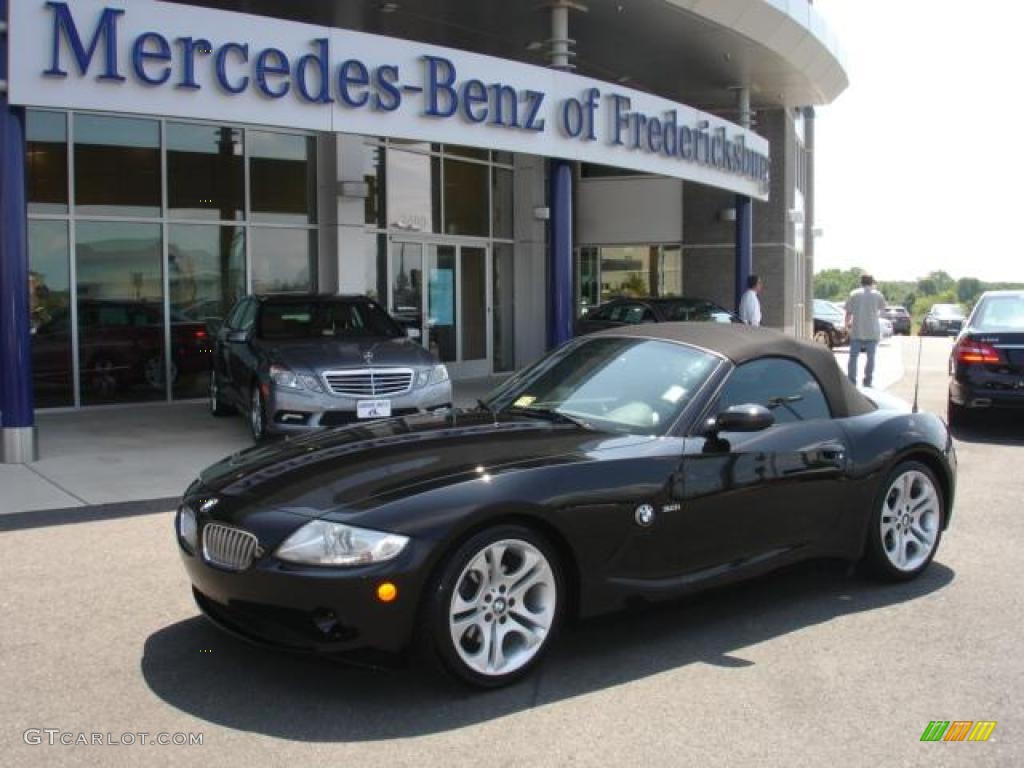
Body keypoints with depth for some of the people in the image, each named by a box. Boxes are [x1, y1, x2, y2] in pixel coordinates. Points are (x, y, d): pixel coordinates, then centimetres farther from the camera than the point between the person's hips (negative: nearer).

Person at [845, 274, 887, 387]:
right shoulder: (877, 294, 1)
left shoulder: (854, 294, 1)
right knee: (871, 357, 8)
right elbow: (882, 307, 20)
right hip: (872, 331, 0)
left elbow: (848, 312, 0)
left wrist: (847, 323, 18)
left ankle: (851, 381, 0)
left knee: (853, 356, 4)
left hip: (856, 331, 0)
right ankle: (867, 381, 8)